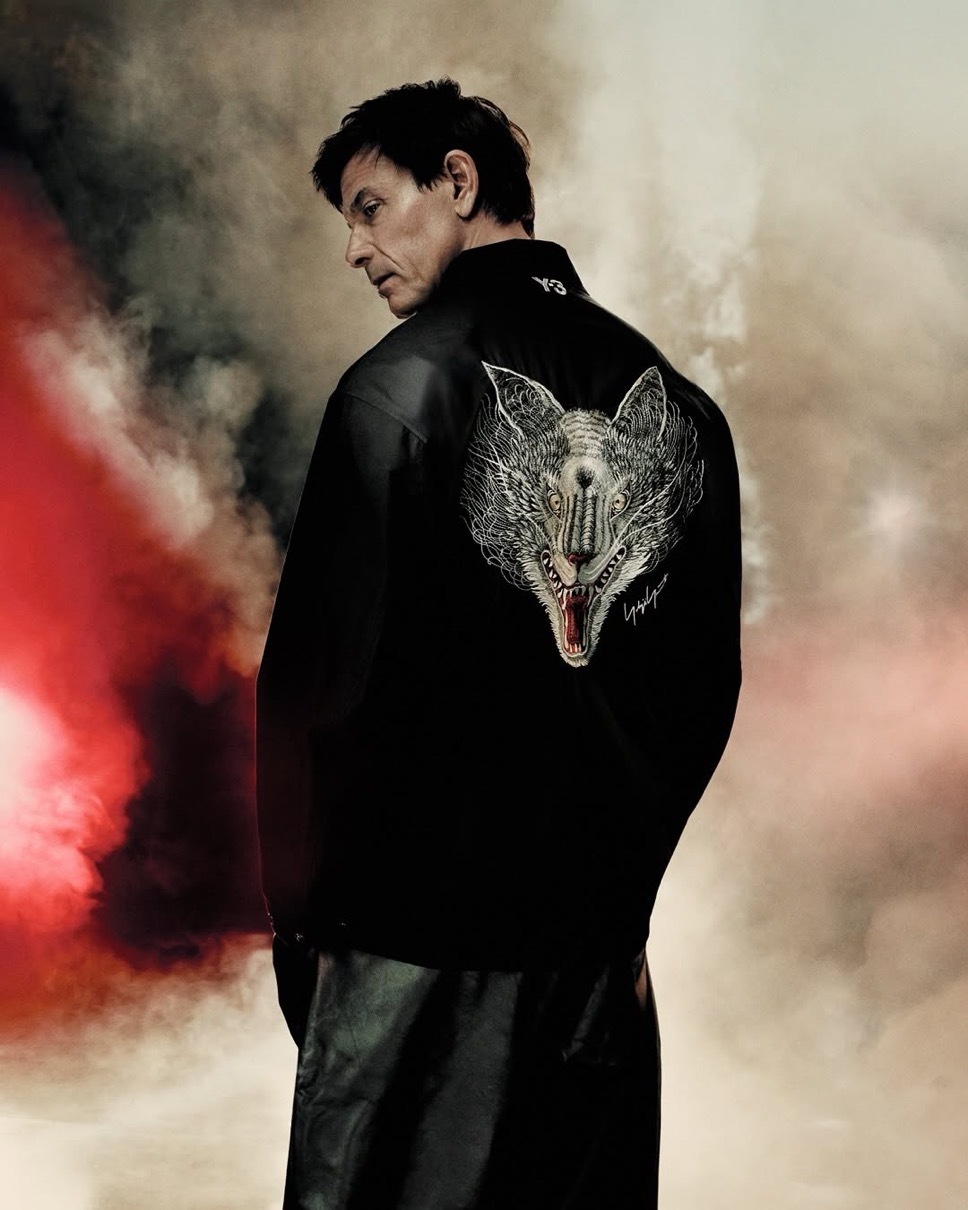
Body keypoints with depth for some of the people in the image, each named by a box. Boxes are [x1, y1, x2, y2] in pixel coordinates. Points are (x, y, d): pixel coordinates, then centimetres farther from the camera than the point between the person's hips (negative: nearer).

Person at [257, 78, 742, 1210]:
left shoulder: (403, 381, -11)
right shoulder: (677, 403, 5)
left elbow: (322, 669, -13)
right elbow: (706, 687, 10)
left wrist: (303, 905, -2)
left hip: (417, 931, -5)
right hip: (603, 941, 5)